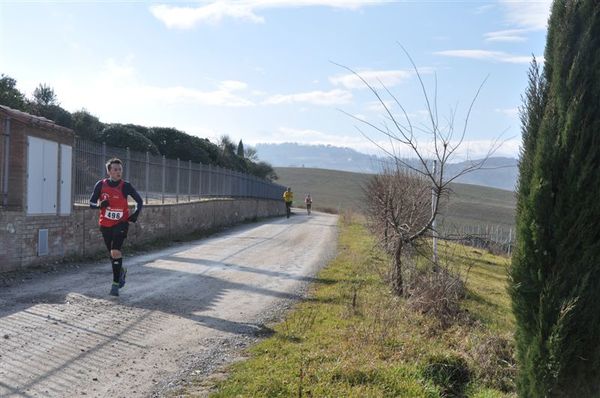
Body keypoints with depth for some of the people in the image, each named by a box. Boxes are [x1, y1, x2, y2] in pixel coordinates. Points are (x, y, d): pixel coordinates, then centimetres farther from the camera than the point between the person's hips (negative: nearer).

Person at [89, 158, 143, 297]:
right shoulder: (101, 185, -3)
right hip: (105, 224, 3)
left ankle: (115, 283, -7)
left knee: (115, 251, -17)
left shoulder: (125, 186, -7)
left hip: (121, 223, -3)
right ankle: (121, 271, 42)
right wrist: (100, 204, -18)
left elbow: (139, 201, 5)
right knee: (112, 253, 13)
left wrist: (135, 215, -6)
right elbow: (91, 203, 3)